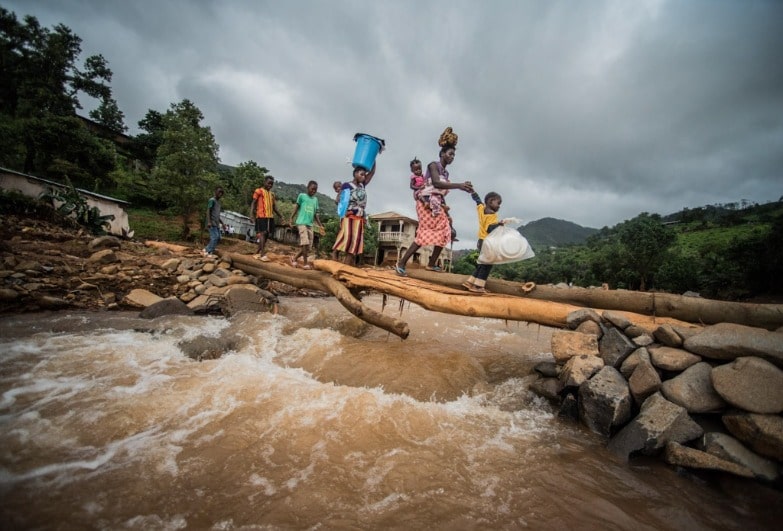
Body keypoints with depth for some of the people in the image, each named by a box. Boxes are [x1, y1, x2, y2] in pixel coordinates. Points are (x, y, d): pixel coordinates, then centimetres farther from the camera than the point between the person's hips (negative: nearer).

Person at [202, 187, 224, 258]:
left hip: (216, 224, 9)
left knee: (218, 238, 6)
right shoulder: (212, 200, -7)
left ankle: (205, 250, 15)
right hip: (212, 223, -9)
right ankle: (209, 252, -10)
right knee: (214, 237, -15)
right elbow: (208, 211, -16)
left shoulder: (218, 202, 20)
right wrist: (209, 222, -26)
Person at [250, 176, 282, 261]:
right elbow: (253, 203, -5)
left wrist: (280, 216, 19)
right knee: (262, 233, -12)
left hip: (270, 216, 7)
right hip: (261, 216, -7)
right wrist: (251, 213, -18)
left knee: (267, 234, 5)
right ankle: (262, 254, -15)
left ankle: (257, 253, 15)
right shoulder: (259, 191, 1)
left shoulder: (272, 193, 20)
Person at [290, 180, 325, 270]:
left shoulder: (315, 199, 16)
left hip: (310, 224, 6)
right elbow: (296, 207, 4)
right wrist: (291, 218, -7)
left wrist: (320, 226, 14)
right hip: (301, 223, -5)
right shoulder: (302, 196, 3)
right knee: (305, 243, -15)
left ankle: (294, 258, 20)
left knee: (308, 246, 3)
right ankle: (305, 263, -9)